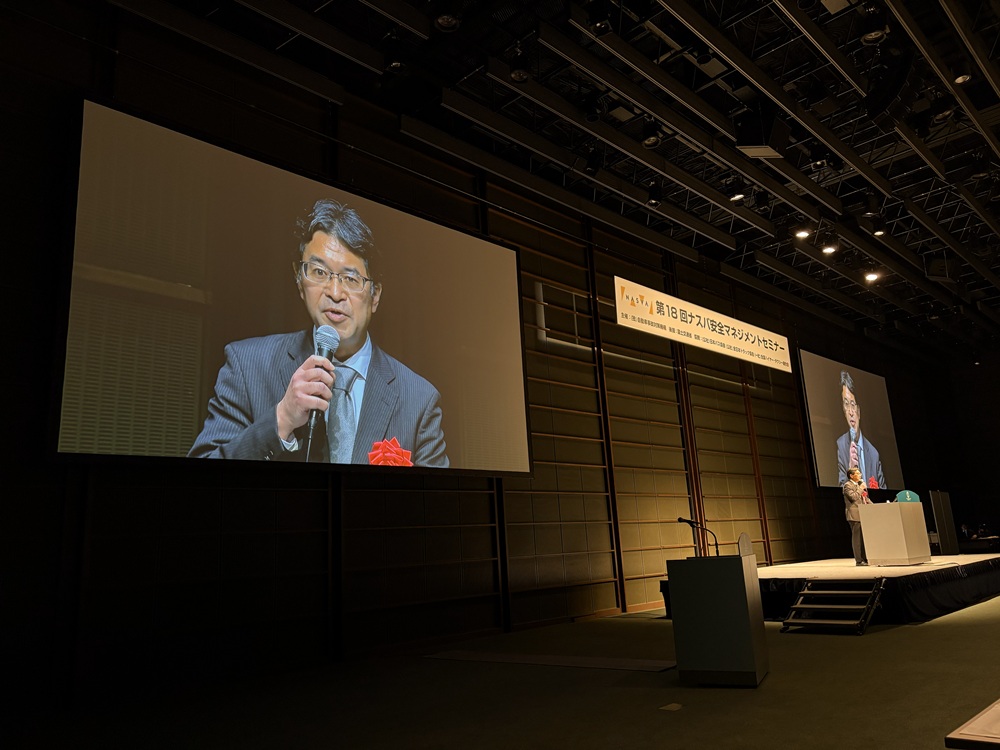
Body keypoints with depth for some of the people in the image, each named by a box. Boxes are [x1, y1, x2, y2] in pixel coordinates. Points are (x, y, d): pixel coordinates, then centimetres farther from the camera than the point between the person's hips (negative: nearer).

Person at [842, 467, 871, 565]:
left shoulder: (860, 484, 21)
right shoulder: (847, 485, -7)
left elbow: (865, 498, 25)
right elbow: (852, 497, -21)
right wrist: (860, 489, -13)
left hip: (863, 515, 9)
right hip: (855, 515, -9)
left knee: (864, 538, 11)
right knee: (857, 537, -6)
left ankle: (865, 558, 18)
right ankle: (859, 560, -3)